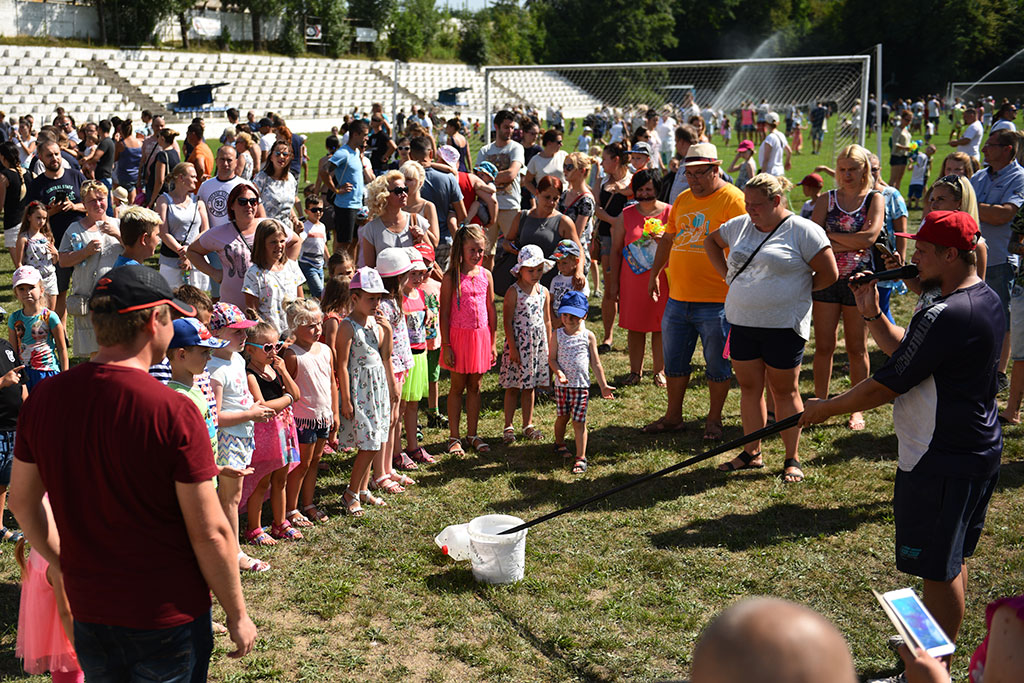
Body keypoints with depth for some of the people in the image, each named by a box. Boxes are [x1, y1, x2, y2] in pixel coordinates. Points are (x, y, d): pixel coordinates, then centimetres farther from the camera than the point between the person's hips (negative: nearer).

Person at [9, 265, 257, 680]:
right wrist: (237, 616, -5)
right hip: (170, 616, -4)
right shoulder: (174, 412, -21)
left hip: (89, 614, 5)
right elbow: (210, 532, -17)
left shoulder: (43, 399, -6)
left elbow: (23, 501, 8)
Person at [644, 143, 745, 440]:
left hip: (716, 301, -7)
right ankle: (673, 416, 27)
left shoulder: (733, 200, -9)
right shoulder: (682, 199, 13)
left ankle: (714, 419, 19)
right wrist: (655, 273, 22)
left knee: (717, 364, 5)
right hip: (678, 298, 7)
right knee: (674, 360, 14)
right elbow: (668, 239, 24)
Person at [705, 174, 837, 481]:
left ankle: (792, 460, 13)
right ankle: (752, 452, 22)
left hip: (783, 326, -5)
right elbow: (711, 241, 27)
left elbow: (829, 274, -8)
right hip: (742, 323, 6)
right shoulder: (740, 225, 9)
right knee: (749, 387, 11)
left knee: (784, 390, 3)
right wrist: (728, 276, 17)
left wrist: (797, 292, -1)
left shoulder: (803, 231, -8)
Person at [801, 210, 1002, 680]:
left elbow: (886, 386, -22)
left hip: (940, 464, -10)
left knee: (939, 569, 2)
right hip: (979, 450, 10)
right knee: (954, 560, 21)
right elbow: (905, 352, 13)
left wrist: (825, 408, -9)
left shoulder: (945, 316, -26)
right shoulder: (986, 299, 7)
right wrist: (872, 315, 2)